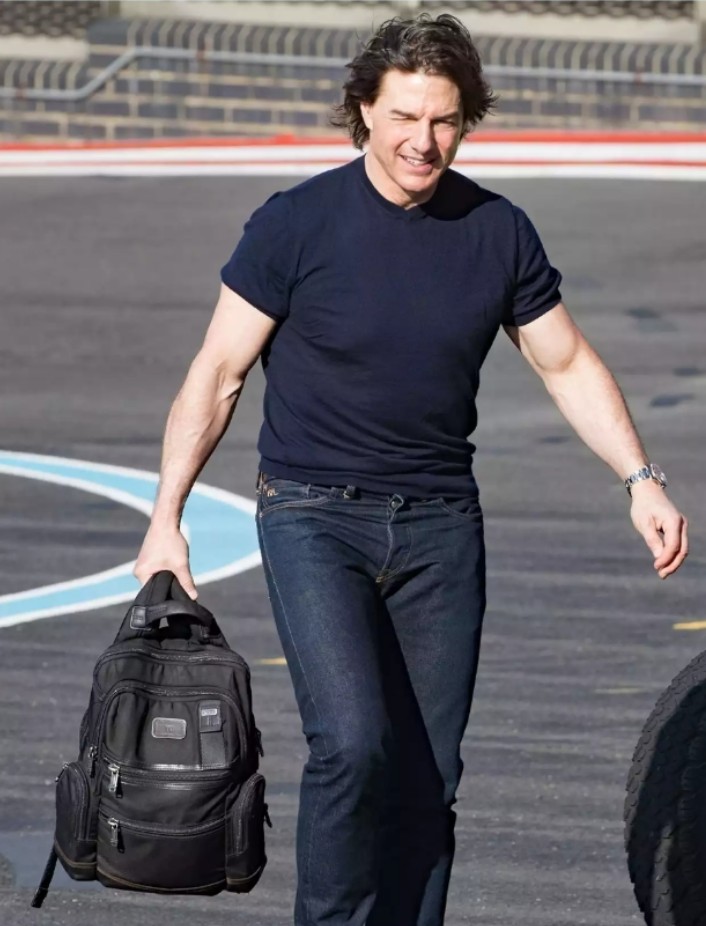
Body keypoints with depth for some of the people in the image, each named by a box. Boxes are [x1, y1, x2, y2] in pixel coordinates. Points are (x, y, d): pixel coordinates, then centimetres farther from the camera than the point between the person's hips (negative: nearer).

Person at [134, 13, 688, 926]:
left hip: (440, 522, 3)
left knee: (429, 774, 3)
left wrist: (640, 479, 0)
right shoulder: (297, 225, -8)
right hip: (313, 515, -3)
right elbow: (216, 374, -2)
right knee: (353, 742, -20)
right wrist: (166, 518, -7)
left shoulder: (498, 233, 2)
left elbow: (568, 365, 12)